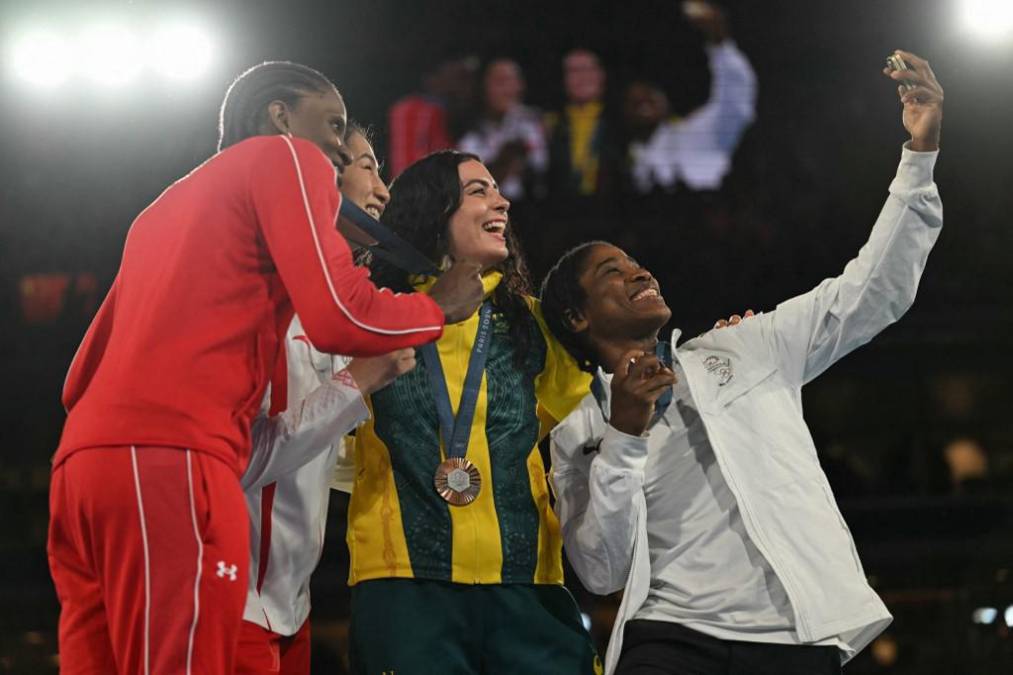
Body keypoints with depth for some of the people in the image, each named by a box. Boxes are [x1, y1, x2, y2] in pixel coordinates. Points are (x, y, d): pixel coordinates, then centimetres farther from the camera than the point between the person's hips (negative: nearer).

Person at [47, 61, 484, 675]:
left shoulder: (168, 206, 34)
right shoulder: (287, 157, 9)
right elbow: (339, 317, -4)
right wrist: (441, 308, 15)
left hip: (86, 458, 9)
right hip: (169, 460, -9)